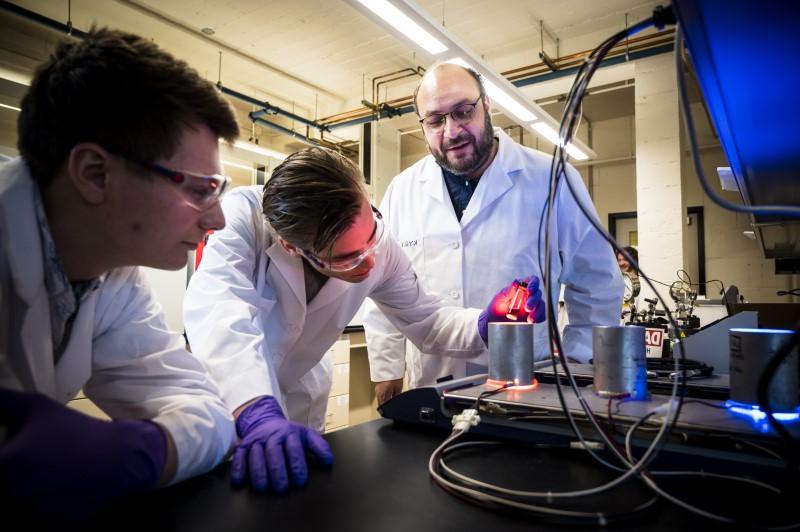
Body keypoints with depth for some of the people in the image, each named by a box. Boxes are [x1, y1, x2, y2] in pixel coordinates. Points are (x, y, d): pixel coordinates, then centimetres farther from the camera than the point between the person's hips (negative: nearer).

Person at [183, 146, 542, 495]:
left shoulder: (377, 248, -20)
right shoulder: (242, 217, -30)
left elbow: (426, 321, -10)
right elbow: (219, 312, -45)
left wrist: (485, 324, -29)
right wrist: (258, 414, -59)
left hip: (296, 390, 3)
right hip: (227, 391, -2)